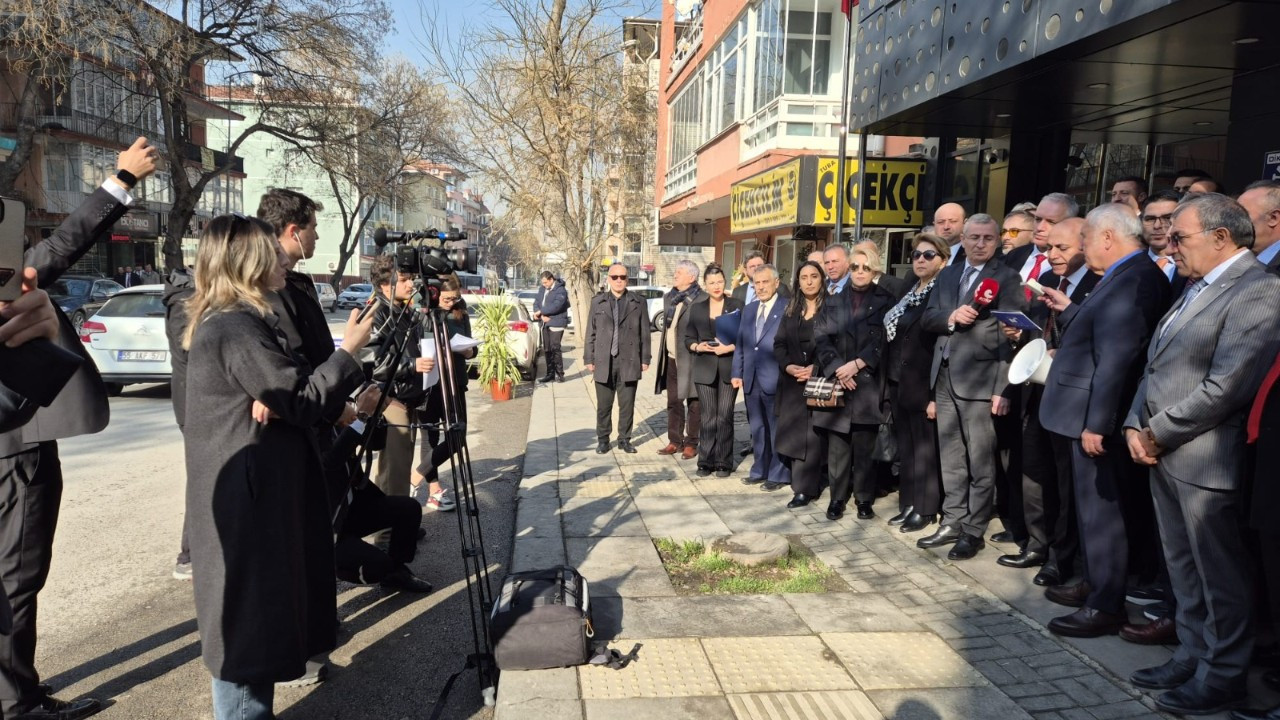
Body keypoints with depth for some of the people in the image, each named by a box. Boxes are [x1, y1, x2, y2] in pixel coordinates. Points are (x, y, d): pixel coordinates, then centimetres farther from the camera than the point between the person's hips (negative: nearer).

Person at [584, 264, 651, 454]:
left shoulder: (638, 302, 5)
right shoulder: (597, 302, 7)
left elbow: (644, 333, 5)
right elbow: (591, 333, 7)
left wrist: (645, 359, 1)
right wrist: (589, 359, 3)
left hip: (629, 362, 0)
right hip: (604, 362, 1)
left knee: (627, 405, 5)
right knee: (603, 405, 7)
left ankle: (624, 439, 17)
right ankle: (603, 439, 19)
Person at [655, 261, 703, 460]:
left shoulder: (701, 300, -13)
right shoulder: (668, 297, 12)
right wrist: (662, 354, 15)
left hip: (690, 359, -7)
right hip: (670, 359, 7)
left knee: (693, 404, 4)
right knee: (673, 402, 14)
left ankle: (691, 444, 13)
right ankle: (675, 441, 23)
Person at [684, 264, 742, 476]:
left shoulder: (736, 306, 3)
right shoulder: (697, 307, 11)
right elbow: (688, 337, 12)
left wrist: (730, 347, -14)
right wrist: (697, 346, -8)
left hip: (729, 368, -2)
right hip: (705, 368, 2)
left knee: (725, 416, -2)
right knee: (708, 417, 3)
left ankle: (724, 463, 7)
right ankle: (705, 462, 9)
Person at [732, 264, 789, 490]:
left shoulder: (787, 309, -6)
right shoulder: (749, 309, 14)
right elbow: (740, 344, 15)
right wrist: (737, 372, 9)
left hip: (775, 380, -6)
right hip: (751, 380, 6)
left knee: (777, 429, 3)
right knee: (757, 428, 15)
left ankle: (779, 475, 13)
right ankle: (759, 470, 26)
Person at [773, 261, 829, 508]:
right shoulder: (790, 311, 13)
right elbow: (779, 344, 9)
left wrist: (816, 369, -16)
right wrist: (789, 367, -8)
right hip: (792, 382, 4)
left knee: (812, 435, -3)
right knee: (793, 434, 4)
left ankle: (804, 488, 4)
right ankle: (805, 484, 17)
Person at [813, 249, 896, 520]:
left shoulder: (886, 301, 7)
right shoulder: (834, 301, 14)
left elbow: (884, 339, -4)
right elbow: (821, 336, 2)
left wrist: (857, 364, -13)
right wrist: (837, 369, -11)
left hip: (868, 383, -2)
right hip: (837, 381, 2)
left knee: (865, 445, 1)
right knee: (838, 445, 3)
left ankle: (864, 499, 11)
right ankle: (837, 498, 11)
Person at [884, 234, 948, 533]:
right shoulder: (908, 294, 15)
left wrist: (937, 393, -20)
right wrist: (891, 382, 11)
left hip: (923, 386, -8)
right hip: (899, 384, 8)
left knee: (925, 449, 1)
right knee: (907, 449, 13)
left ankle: (925, 509, 11)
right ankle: (909, 504, 22)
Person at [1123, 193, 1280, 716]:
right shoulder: (1196, 288, 15)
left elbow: (1225, 387, -21)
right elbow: (1156, 365, 15)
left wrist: (1159, 432, -13)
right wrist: (1136, 425, 3)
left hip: (1205, 460, -8)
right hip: (1162, 454, 9)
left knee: (1220, 574, 7)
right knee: (1183, 568, 18)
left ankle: (1223, 675, 21)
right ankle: (1193, 655, 32)